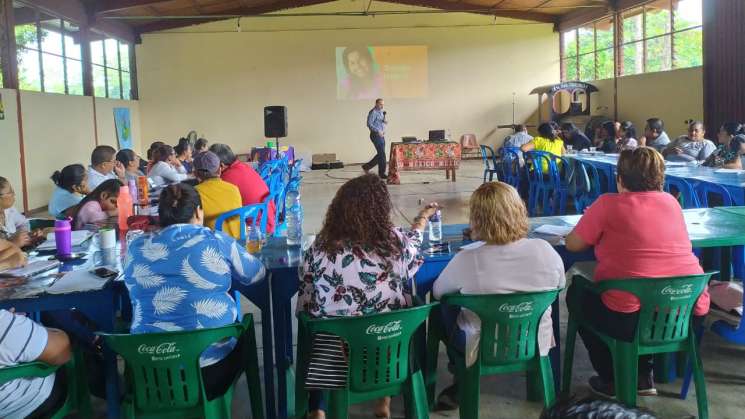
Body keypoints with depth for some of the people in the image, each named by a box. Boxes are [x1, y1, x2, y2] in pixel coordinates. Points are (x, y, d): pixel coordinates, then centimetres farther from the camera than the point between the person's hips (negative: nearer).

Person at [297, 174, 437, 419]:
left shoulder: (320, 248, -13)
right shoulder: (396, 242, -10)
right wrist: (422, 219, 36)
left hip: (333, 351, -1)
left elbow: (305, 306, -2)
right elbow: (412, 244, 16)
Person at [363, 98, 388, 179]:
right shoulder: (373, 112, -12)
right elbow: (369, 124, -19)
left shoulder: (381, 112, 16)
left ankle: (367, 166, 24)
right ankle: (382, 173, -2)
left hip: (381, 135, 9)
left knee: (380, 154, 12)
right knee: (382, 154, -9)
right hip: (376, 135, -9)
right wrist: (378, 131, -26)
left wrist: (384, 122, 0)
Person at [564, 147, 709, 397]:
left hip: (632, 320, -6)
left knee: (577, 294, 24)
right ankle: (643, 375, 34)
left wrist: (599, 230, 19)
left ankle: (612, 380, 26)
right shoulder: (671, 201, 9)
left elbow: (572, 244, 1)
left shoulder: (608, 204, -6)